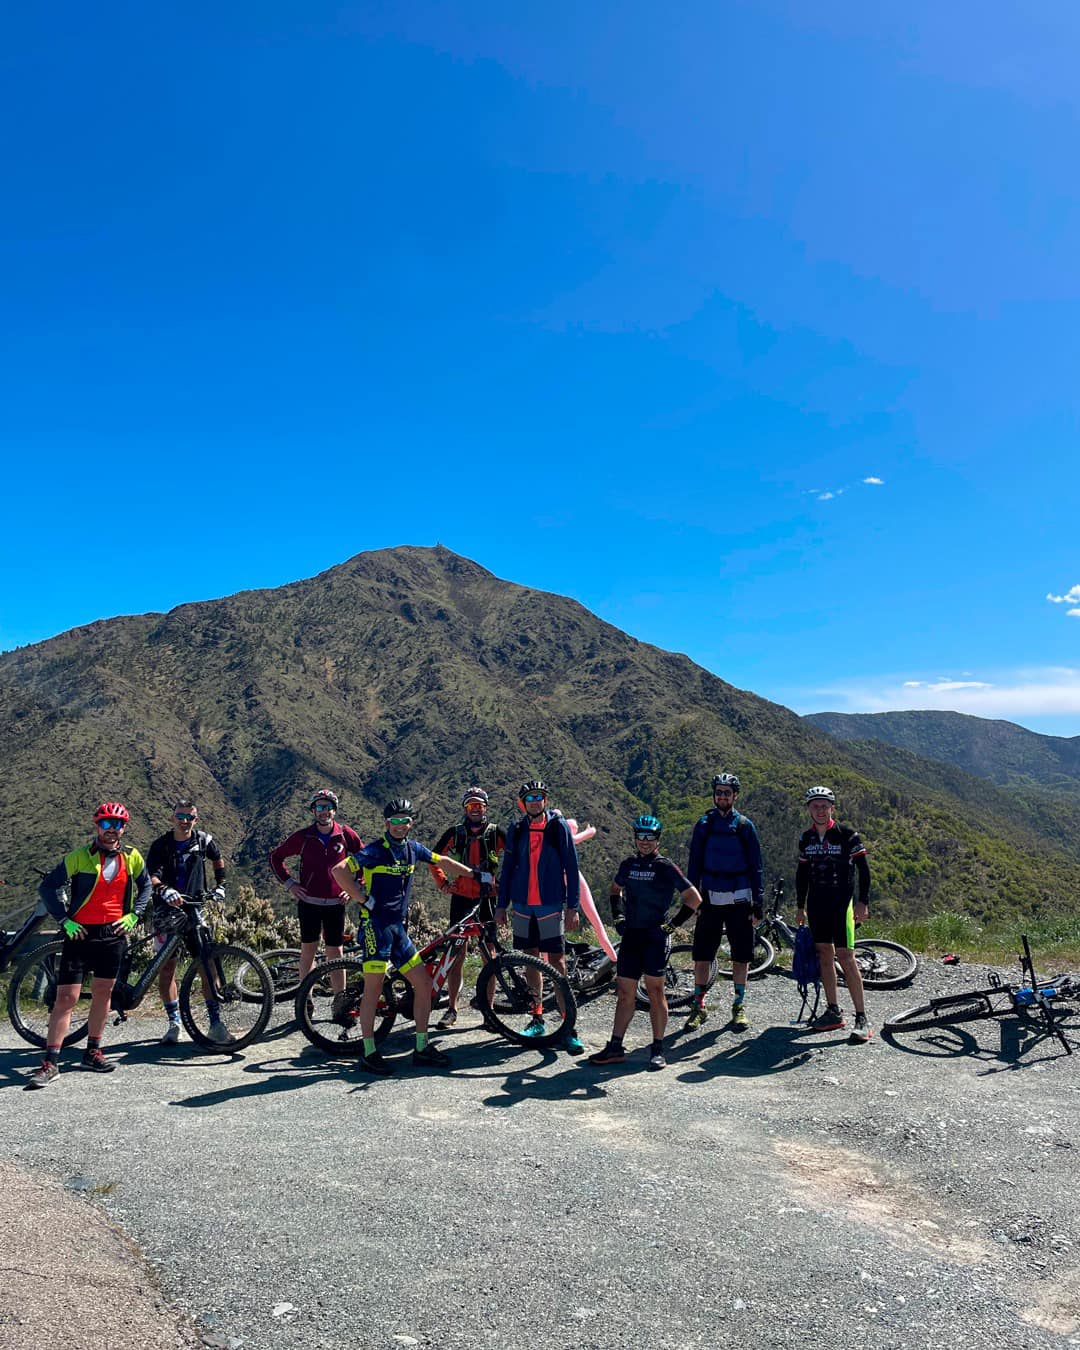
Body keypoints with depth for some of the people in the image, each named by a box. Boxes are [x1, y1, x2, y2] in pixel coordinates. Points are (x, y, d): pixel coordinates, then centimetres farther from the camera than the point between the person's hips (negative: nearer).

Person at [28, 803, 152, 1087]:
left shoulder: (132, 857, 3)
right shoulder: (79, 857, -7)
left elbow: (145, 886, 17)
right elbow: (48, 887, -2)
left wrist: (133, 915, 6)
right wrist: (65, 920, -8)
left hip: (113, 934, 3)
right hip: (81, 933, -3)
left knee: (103, 993, 11)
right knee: (67, 997, -6)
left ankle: (92, 1052, 25)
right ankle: (51, 1063, 0)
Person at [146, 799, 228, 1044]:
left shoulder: (204, 840, 2)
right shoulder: (160, 845, -6)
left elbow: (218, 859, 23)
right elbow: (151, 876, -21)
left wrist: (220, 885, 14)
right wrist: (165, 891, -40)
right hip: (167, 911, -1)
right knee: (167, 968, 2)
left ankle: (215, 1022, -3)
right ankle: (173, 1023, 16)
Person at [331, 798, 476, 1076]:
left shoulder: (413, 849, 9)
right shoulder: (375, 851, -11)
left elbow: (443, 862, 23)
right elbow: (339, 871, -20)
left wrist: (475, 874, 25)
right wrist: (364, 899, -16)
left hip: (398, 927, 7)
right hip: (376, 925, -7)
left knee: (424, 982, 5)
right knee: (373, 988, -3)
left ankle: (422, 1048, 15)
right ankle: (369, 1053, 9)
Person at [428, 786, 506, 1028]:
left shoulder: (496, 833, 1)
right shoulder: (455, 833, 3)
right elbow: (433, 858, 13)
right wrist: (443, 882, 5)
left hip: (487, 898, 0)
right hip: (461, 897, 1)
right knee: (456, 954, 1)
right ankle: (452, 1009, 10)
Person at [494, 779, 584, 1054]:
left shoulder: (559, 826, -3)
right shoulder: (516, 830, 5)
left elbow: (571, 867, -3)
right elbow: (507, 868, 11)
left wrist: (573, 907, -7)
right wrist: (501, 905, 8)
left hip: (551, 904, -3)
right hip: (522, 905, 3)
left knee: (558, 963, -5)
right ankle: (537, 1019, 22)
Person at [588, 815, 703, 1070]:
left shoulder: (666, 867, -5)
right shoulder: (628, 864, 9)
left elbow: (694, 898, -2)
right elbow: (615, 889, 27)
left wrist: (673, 925, -6)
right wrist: (618, 917, 13)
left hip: (655, 937, -4)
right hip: (630, 935, 4)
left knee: (655, 991, -2)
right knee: (625, 993, 7)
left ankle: (657, 1050, 8)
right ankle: (615, 1048, 12)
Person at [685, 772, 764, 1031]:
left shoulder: (745, 825, 2)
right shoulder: (703, 825, 4)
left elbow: (756, 867, 3)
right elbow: (694, 865, 6)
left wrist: (757, 904, -2)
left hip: (739, 900, 0)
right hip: (710, 899, 1)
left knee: (741, 955, 5)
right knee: (702, 955, 0)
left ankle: (739, 1005, 19)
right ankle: (699, 1006, 13)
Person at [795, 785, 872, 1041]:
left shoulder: (847, 835, -7)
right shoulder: (806, 838, 8)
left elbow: (863, 869, -5)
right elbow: (802, 873, 15)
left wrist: (863, 902, -12)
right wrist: (800, 906, 14)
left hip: (841, 902, -5)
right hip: (816, 904, 5)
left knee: (845, 957, -10)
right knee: (824, 955, 7)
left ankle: (862, 1018, -4)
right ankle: (833, 1012, 16)